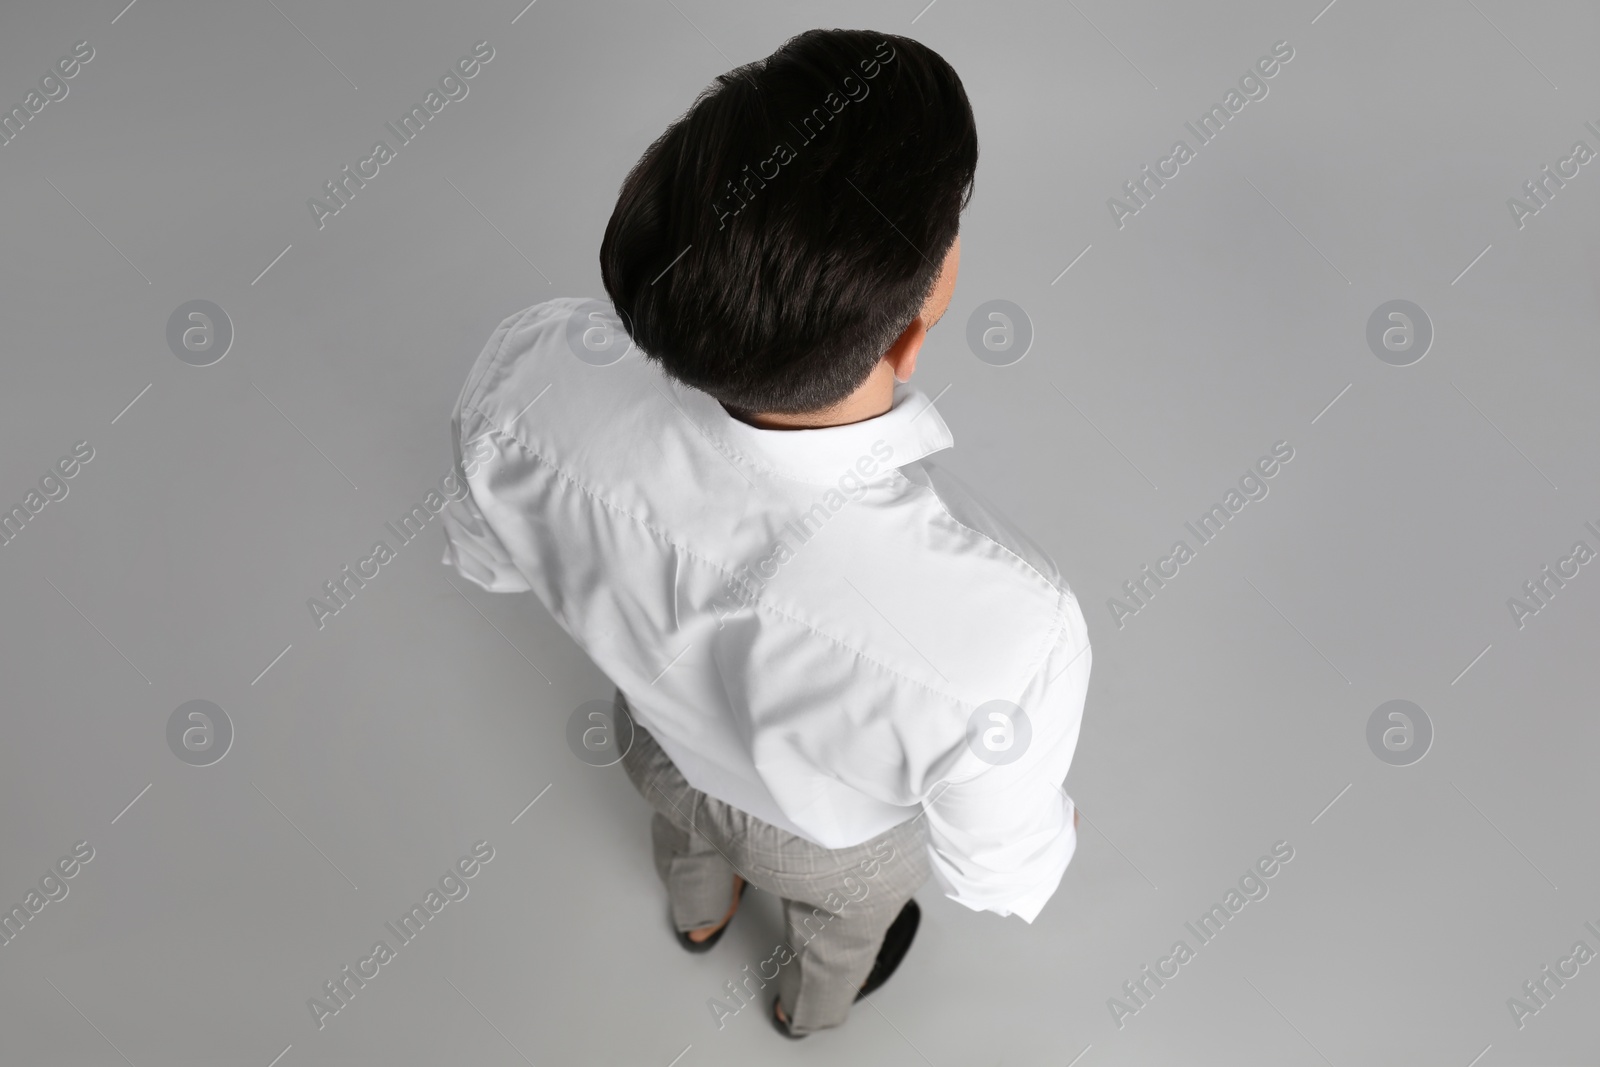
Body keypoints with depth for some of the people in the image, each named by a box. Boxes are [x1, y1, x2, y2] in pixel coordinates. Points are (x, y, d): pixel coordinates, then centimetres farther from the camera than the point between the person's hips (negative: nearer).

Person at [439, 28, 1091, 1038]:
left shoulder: (533, 375, -40)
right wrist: (1053, 830, 0)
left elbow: (491, 551, -14)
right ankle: (811, 1002, 75)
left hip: (665, 739, 3)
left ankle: (700, 913, 78)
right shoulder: (1003, 632, -49)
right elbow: (992, 864, -25)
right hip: (835, 836, -2)